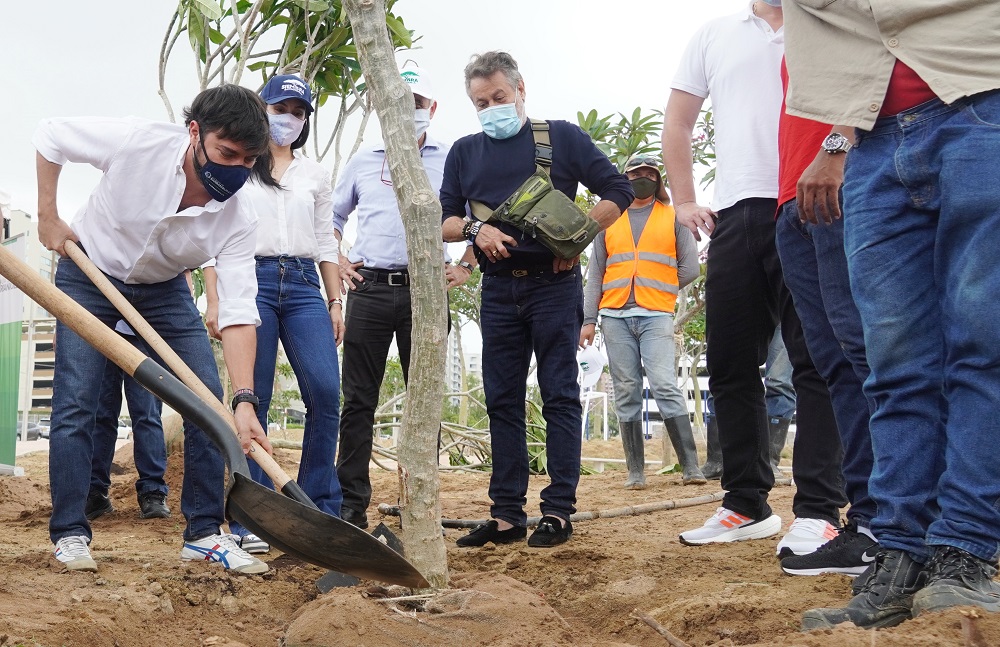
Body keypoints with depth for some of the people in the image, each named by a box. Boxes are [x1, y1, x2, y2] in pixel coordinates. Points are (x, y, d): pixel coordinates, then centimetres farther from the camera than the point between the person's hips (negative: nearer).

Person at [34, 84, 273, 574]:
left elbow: (238, 313, -30)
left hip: (164, 289, 2)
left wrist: (245, 401, -40)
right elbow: (50, 135, -13)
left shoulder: (237, 217, -25)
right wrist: (48, 217, -12)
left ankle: (204, 532, 3)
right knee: (75, 403, -9)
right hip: (89, 273, -2)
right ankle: (69, 533, 4)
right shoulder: (136, 142, -31)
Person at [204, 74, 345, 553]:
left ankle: (320, 511, 2)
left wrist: (335, 301, 10)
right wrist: (213, 300, -6)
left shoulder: (314, 174, 18)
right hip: (251, 281, -3)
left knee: (326, 393, -9)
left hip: (303, 286, 3)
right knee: (254, 402, -5)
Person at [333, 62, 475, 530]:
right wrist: (336, 262, 12)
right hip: (369, 290, 2)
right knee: (359, 400, 0)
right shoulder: (362, 163, 16)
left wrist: (466, 267, 3)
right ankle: (351, 504, 4)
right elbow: (331, 217, 27)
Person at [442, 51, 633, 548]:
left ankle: (559, 511, -1)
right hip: (498, 289, 4)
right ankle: (507, 515, 8)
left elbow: (618, 191, 3)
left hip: (553, 284, -4)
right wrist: (476, 230, -10)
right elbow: (444, 221, 11)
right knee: (502, 401, 4)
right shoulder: (464, 153, 14)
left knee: (559, 396, -4)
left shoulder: (561, 138, 4)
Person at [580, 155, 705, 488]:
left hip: (656, 317, -3)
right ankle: (635, 471, 5)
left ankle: (691, 467, -13)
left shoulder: (673, 217, 11)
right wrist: (589, 319, 6)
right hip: (615, 317, 3)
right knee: (626, 394, 2)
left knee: (664, 386, -15)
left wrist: (657, 292, 6)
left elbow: (689, 269, 8)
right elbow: (595, 274, 13)